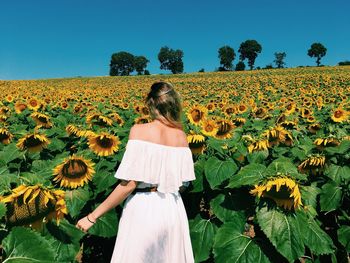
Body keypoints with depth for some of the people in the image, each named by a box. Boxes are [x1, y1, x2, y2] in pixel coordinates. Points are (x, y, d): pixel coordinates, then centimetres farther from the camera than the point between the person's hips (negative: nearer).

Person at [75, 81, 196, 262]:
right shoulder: (181, 135, 2)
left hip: (143, 209, -4)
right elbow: (184, 184, 5)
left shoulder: (139, 130, -13)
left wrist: (92, 216, -10)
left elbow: (129, 184, -18)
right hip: (173, 210, 5)